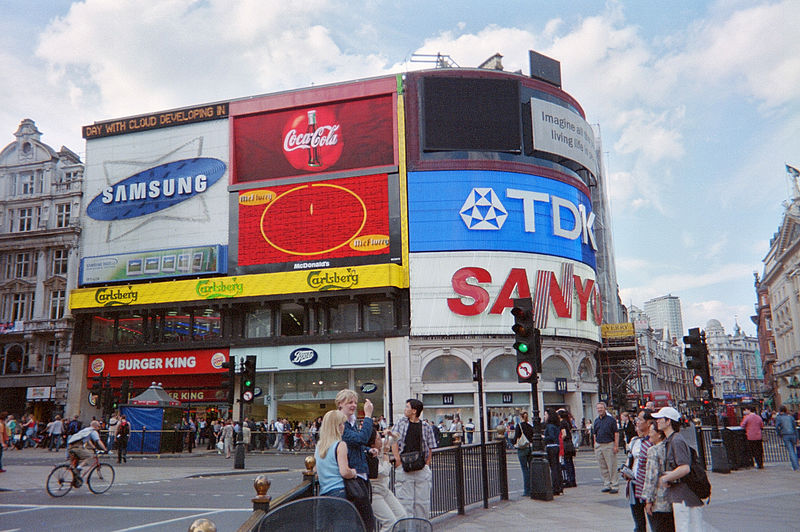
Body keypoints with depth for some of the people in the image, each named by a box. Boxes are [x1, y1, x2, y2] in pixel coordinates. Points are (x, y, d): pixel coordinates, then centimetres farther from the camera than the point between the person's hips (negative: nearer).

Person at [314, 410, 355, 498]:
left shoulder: (318, 446, 11)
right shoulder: (340, 445, -10)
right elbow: (344, 472, -17)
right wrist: (353, 472, 3)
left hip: (323, 493, 7)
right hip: (339, 493, -7)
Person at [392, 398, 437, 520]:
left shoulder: (426, 427, 6)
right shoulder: (401, 422, 8)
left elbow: (430, 449, 10)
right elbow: (394, 442, 3)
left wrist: (426, 465, -1)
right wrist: (398, 460, -7)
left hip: (422, 469, 0)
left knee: (423, 501, 3)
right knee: (405, 501, -2)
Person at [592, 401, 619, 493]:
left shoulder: (611, 420, -4)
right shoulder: (596, 420, 12)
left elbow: (616, 433, -5)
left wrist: (616, 446, -11)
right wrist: (595, 445, 10)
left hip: (609, 445, -5)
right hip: (598, 445, 6)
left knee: (612, 466, -3)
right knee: (602, 467, 9)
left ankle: (615, 486, 3)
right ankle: (606, 485, 17)